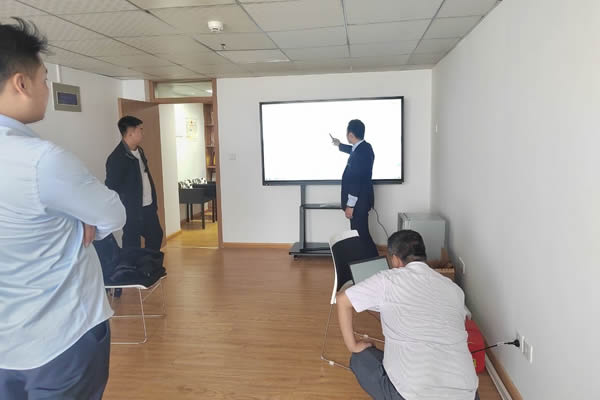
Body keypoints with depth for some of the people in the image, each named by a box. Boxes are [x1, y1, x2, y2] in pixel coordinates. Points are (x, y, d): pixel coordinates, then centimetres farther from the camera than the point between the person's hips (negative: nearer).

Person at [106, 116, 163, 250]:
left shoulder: (139, 150, 9)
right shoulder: (117, 157, -18)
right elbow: (112, 188, -17)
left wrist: (153, 202, 15)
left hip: (148, 206, 9)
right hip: (132, 211, -9)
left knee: (156, 235, 21)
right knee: (132, 245, 3)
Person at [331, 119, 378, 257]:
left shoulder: (361, 153, -25)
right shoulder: (363, 147, 7)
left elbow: (356, 181, -25)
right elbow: (353, 150, 33)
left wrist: (350, 205, -19)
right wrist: (339, 145, 51)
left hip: (359, 201, -10)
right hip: (360, 199, 10)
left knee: (361, 234, -4)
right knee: (360, 233, 17)